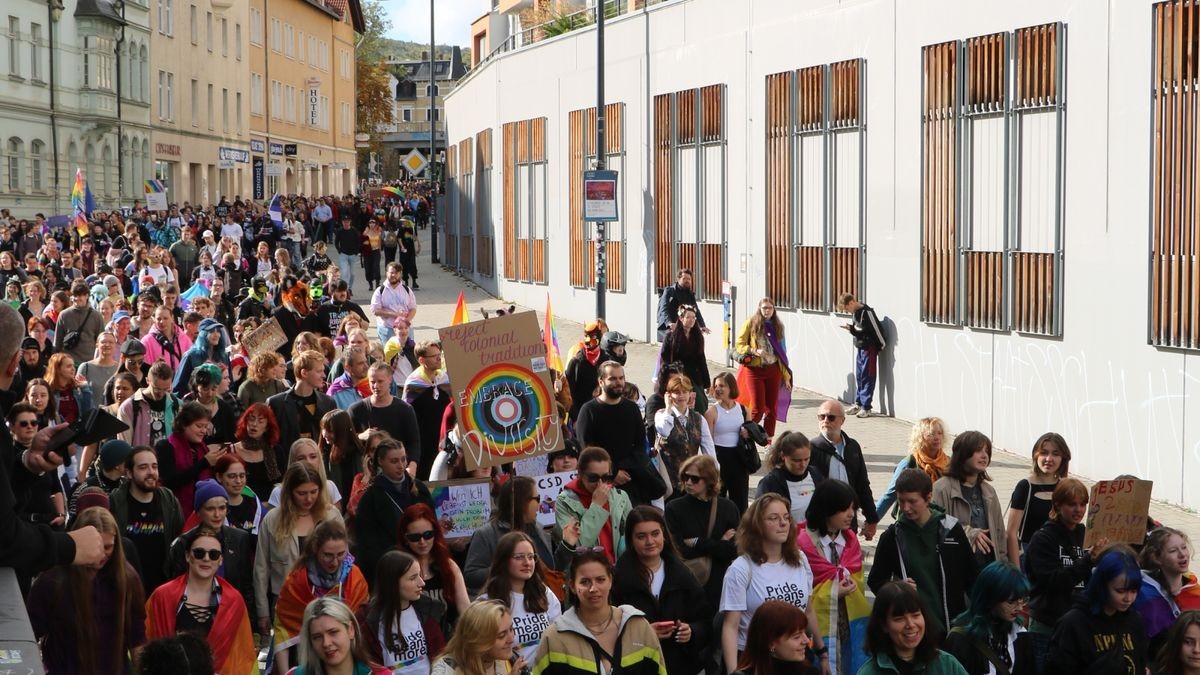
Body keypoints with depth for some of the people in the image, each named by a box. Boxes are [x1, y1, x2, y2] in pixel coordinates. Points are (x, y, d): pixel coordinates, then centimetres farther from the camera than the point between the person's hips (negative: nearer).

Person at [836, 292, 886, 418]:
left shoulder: (866, 312, -19)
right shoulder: (854, 313, 9)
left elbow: (877, 329, -16)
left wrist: (882, 345, -10)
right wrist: (850, 328, -3)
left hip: (869, 348, -9)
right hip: (859, 348, 9)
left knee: (867, 377, -5)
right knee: (859, 377, 13)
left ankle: (866, 407, -2)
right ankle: (858, 404, 21)